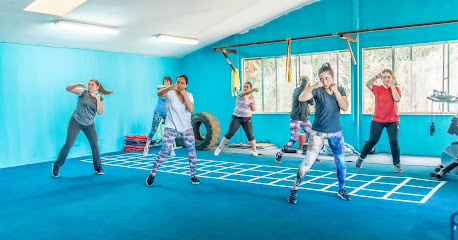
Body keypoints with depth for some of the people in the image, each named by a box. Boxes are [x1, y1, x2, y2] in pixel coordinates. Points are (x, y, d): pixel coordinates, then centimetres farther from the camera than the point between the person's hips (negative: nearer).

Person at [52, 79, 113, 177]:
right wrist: (79, 84, -21)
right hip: (76, 121, -3)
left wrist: (98, 100, -14)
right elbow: (68, 88, -9)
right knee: (68, 144, -6)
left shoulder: (100, 99, 4)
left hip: (89, 125, 3)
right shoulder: (83, 92, -2)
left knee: (95, 146, 3)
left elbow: (100, 112, -7)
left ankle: (98, 168, 18)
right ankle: (56, 166, 7)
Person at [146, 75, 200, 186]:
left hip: (186, 126, 4)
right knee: (165, 149, -13)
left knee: (192, 150, 2)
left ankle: (193, 176, 16)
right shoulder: (171, 93, -9)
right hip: (171, 126, -4)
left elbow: (191, 110, -13)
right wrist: (170, 88, -48)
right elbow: (159, 94, -30)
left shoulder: (189, 95, 2)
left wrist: (185, 95, -20)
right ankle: (152, 174, 0)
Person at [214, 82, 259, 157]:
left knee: (250, 135, -7)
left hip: (247, 119, 3)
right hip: (237, 117, -3)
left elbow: (253, 110, 11)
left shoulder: (252, 97, 7)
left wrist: (253, 106, -13)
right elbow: (246, 92, -33)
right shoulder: (241, 94, -8)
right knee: (230, 133, -4)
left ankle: (255, 151, 4)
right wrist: (254, 89, -50)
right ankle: (219, 148, 8)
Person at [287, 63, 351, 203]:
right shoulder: (318, 90, -7)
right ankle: (294, 190, 0)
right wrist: (313, 86, -33)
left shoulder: (340, 90, 5)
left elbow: (345, 107, -9)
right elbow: (301, 98, -23)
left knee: (341, 162, 9)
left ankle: (342, 190, 29)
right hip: (318, 132, -4)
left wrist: (335, 91, -16)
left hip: (336, 132, 4)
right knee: (308, 161, -10)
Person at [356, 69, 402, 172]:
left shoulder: (396, 89, 2)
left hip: (392, 120, 0)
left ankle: (397, 164, 4)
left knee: (394, 142, -7)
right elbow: (368, 84, -19)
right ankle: (361, 158, 25)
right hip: (378, 120, 0)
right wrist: (376, 76, -33)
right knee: (372, 141, 5)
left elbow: (397, 99, -19)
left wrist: (392, 85, -17)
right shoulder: (378, 89, 1)